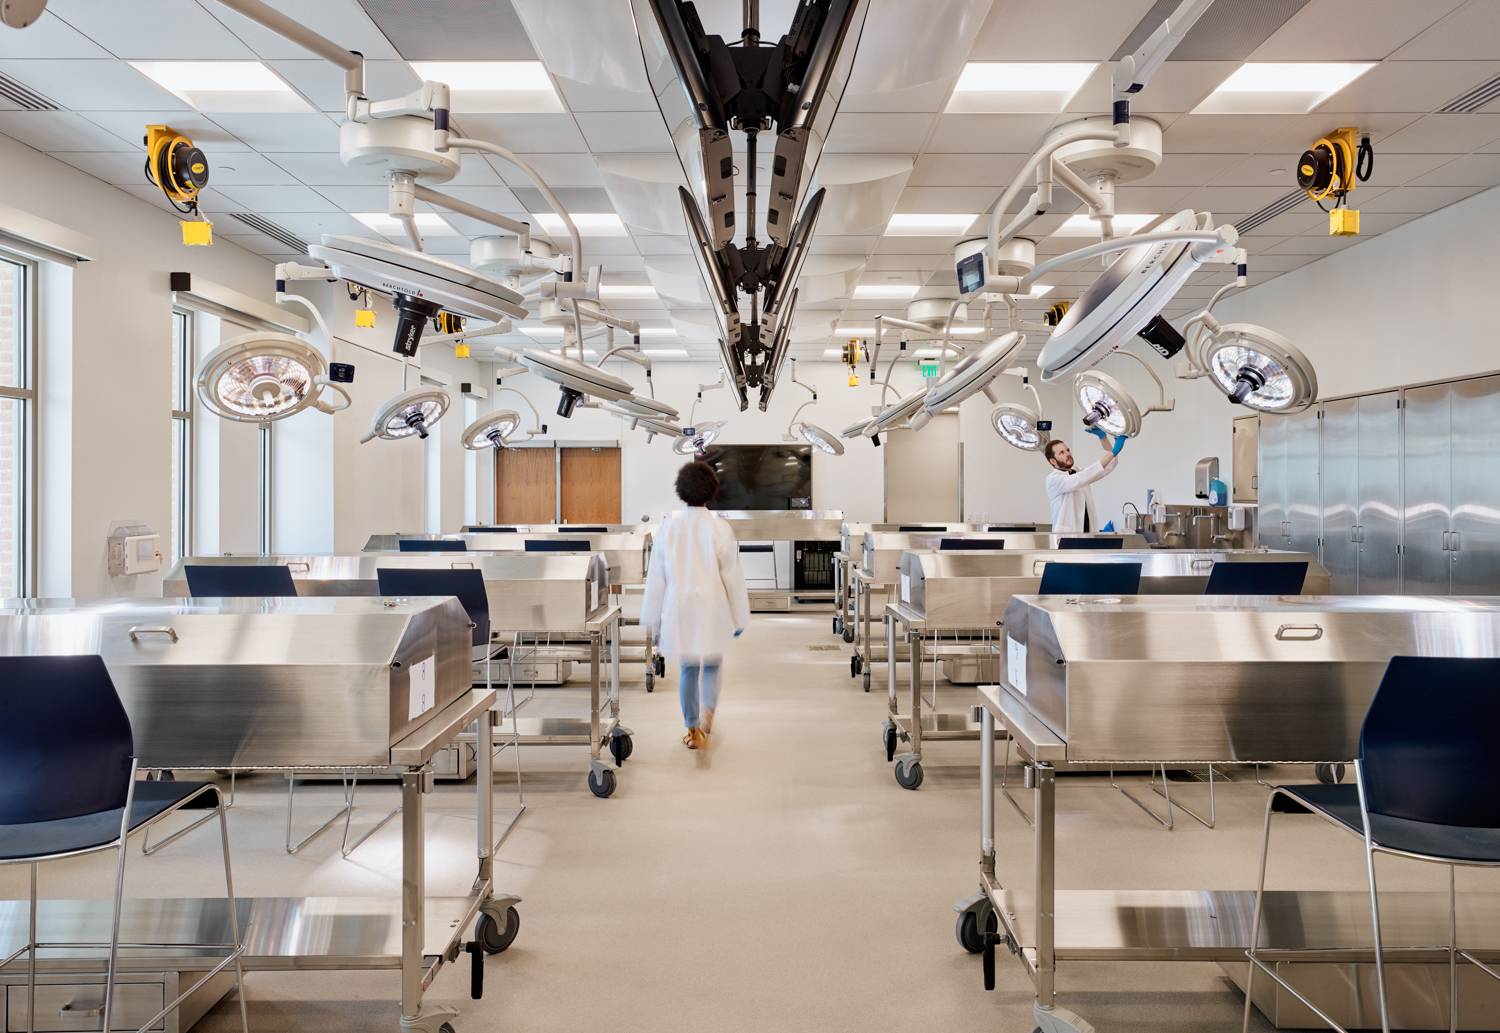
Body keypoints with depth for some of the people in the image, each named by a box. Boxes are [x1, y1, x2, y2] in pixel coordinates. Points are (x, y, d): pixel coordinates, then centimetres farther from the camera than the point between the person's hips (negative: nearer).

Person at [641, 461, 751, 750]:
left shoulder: (667, 527, -3)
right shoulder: (720, 528, -11)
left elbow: (656, 577, 0)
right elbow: (733, 577, -7)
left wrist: (653, 620, 8)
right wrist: (740, 618, 3)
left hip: (679, 611, 2)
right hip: (713, 611, -2)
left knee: (687, 668, 17)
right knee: (712, 665, 18)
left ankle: (694, 731, 21)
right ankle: (707, 714, -4)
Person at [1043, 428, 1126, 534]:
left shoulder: (1080, 473, 16)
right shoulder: (1053, 479, -8)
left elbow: (1109, 465, 10)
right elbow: (1080, 480, -23)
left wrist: (1103, 437, -3)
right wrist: (1112, 452, -25)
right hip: (1065, 536, -6)